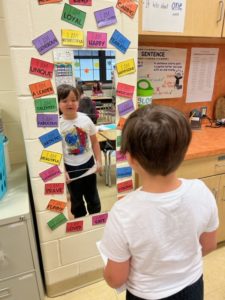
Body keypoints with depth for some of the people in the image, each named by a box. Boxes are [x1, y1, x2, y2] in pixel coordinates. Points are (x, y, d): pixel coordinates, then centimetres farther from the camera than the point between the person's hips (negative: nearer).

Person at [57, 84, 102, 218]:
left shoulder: (85, 119, -10)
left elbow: (94, 142, 0)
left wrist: (99, 161, -4)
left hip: (88, 164, 2)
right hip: (70, 167, -1)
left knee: (93, 196, 19)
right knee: (76, 199, 19)